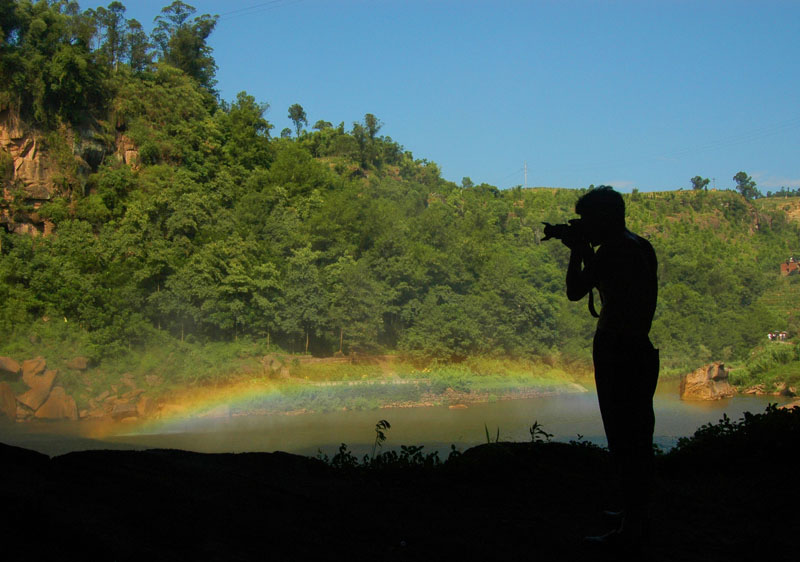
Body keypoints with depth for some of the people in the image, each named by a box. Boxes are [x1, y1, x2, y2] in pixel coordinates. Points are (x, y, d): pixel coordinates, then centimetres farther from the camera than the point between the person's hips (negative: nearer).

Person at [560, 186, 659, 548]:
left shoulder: (613, 251, -17)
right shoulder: (640, 247, 13)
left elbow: (575, 291, -12)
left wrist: (577, 249, -4)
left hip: (618, 353, -10)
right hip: (638, 350, 10)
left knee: (624, 440, -5)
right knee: (637, 437, 17)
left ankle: (630, 529, 1)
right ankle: (636, 514, 30)